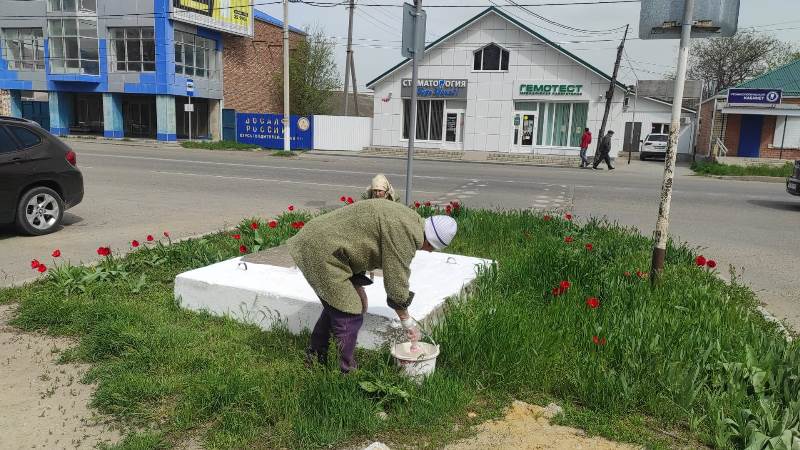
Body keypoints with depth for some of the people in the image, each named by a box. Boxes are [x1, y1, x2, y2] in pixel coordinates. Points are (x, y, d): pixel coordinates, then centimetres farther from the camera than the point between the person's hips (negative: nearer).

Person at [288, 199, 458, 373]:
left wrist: (358, 288, 14)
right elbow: (396, 281, -15)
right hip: (322, 253, -11)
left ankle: (314, 358, 39)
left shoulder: (404, 217, 11)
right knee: (349, 316, -4)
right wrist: (407, 321, -2)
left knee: (335, 306, 23)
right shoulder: (404, 232, -19)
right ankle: (346, 372, 10)